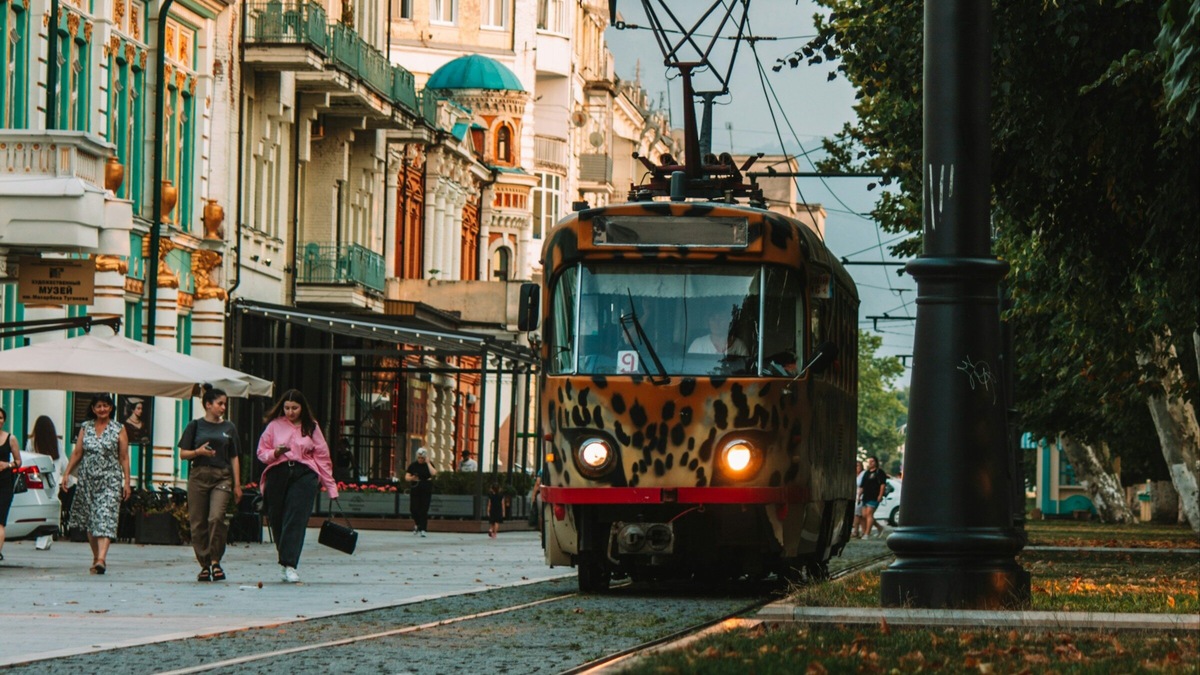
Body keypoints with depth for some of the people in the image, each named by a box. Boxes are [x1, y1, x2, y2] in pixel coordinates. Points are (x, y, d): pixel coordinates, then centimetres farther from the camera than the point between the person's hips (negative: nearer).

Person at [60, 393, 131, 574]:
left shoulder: (118, 429, 3)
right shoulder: (85, 427, 10)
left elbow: (124, 458, 2)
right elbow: (77, 454, 10)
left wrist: (127, 481, -4)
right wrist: (67, 474, 2)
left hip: (110, 480, -4)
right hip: (87, 479, 4)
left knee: (105, 518, -15)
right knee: (89, 520, 6)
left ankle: (101, 558, -26)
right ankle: (96, 558, 16)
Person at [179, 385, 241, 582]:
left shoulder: (228, 428, 11)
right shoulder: (196, 426, 6)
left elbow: (234, 458, 12)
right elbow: (183, 454, 6)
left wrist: (237, 484, 7)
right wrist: (198, 452, -14)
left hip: (222, 477, 0)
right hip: (199, 475, 0)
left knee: (216, 517, -18)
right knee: (198, 522, 0)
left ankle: (215, 560, -7)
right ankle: (204, 564, 10)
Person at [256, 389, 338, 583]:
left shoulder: (311, 427, 10)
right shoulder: (275, 425, 10)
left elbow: (322, 456, 10)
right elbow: (262, 452, 10)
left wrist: (331, 487, 8)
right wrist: (275, 453, -13)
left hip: (304, 474, -1)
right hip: (278, 474, 1)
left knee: (296, 519, -13)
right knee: (277, 519, 1)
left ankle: (290, 565, -19)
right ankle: (285, 560, 18)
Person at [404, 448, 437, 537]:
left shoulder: (429, 464, 2)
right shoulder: (413, 465, 4)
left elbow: (433, 473, -17)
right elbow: (406, 477, 5)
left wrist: (428, 463, -13)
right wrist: (412, 478, -17)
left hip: (426, 490, -1)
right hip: (415, 489, 1)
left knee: (424, 510, -5)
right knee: (413, 508, -4)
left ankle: (422, 529, -2)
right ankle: (417, 524, 23)